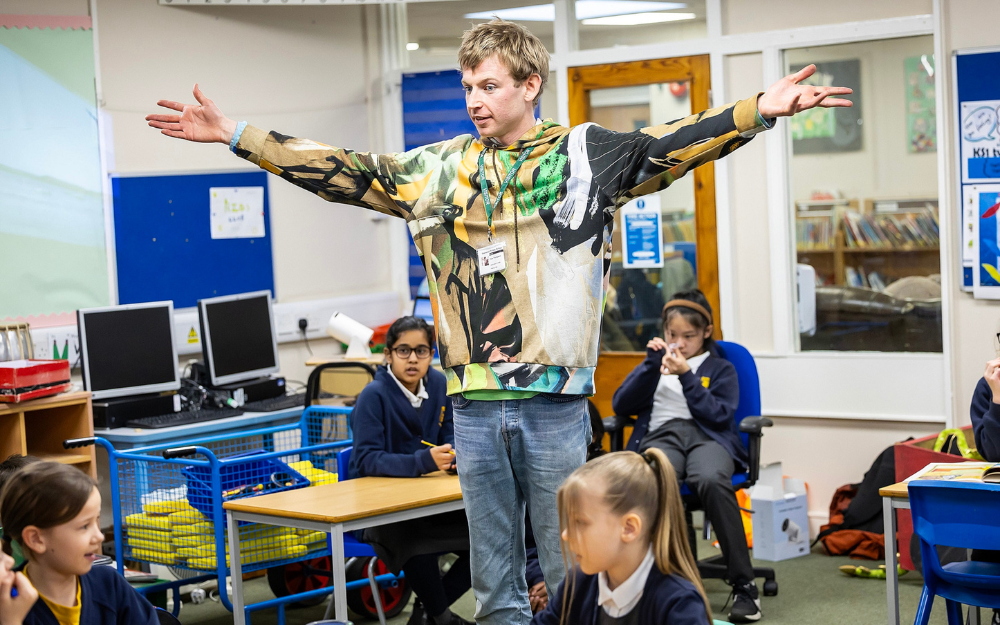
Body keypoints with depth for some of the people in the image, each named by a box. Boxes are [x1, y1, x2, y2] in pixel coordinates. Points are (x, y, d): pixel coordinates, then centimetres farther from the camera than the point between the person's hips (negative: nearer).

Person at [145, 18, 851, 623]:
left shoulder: (583, 155, 1)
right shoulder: (440, 167, 10)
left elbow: (670, 146, -11)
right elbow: (339, 172, 12)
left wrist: (760, 110, -26)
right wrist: (236, 134, 9)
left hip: (555, 397, -3)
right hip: (475, 401, 3)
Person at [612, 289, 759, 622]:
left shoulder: (720, 368, 22)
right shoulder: (657, 363, 29)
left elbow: (720, 414, 4)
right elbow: (621, 405, 14)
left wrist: (687, 377, -4)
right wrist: (651, 364, 5)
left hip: (706, 435, -1)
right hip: (660, 435, 1)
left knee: (711, 480, -40)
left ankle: (744, 586, -34)